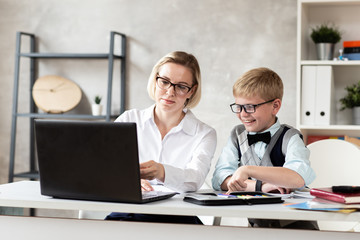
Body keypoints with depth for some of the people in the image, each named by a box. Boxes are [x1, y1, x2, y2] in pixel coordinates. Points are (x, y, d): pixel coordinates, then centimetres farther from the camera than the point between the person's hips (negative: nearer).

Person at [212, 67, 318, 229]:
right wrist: (260, 185, -17)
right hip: (256, 223, 2)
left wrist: (247, 170, -29)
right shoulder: (238, 135, 9)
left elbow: (300, 178, -25)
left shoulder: (289, 137, -5)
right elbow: (219, 180, -3)